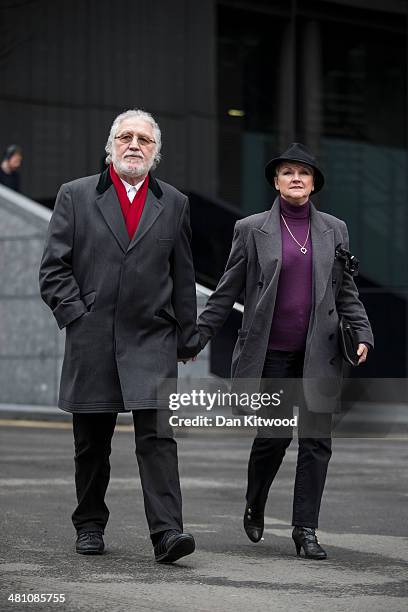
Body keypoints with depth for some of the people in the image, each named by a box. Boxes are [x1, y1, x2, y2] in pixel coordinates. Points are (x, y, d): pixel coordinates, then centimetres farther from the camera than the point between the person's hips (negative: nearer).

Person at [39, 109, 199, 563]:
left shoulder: (173, 204, 12)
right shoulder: (76, 196, 7)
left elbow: (183, 278, 14)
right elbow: (54, 268, 3)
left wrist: (187, 338, 12)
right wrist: (75, 316, -8)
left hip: (152, 339, 0)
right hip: (91, 340, 0)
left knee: (157, 435, -12)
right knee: (91, 441, 9)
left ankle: (167, 532, -16)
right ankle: (90, 525, 25)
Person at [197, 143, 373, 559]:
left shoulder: (334, 230, 10)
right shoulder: (252, 229, 3)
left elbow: (346, 292, 13)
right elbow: (227, 291, 6)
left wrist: (362, 335, 2)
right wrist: (198, 336, 3)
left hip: (319, 353, 2)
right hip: (270, 352, -2)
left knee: (316, 439, -2)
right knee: (273, 435, 1)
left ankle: (305, 529, 4)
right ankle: (254, 508, 28)